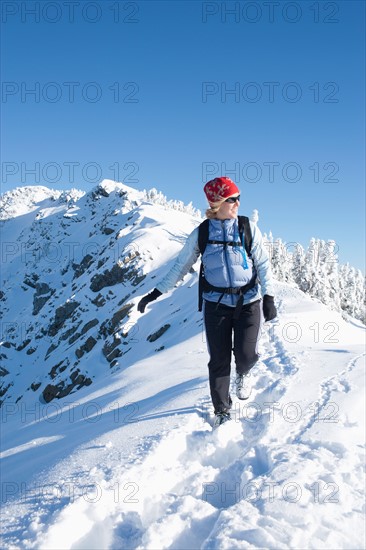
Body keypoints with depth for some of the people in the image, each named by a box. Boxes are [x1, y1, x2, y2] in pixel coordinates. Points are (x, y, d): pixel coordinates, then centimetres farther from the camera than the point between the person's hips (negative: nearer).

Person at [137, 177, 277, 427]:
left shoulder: (249, 229, 0)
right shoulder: (201, 234, 1)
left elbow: (263, 265, 3)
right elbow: (181, 265, 8)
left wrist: (269, 297, -6)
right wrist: (157, 292, 5)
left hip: (248, 301, 0)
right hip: (216, 303, 0)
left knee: (246, 354, -11)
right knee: (219, 360, 1)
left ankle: (243, 373, 27)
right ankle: (222, 411, 19)